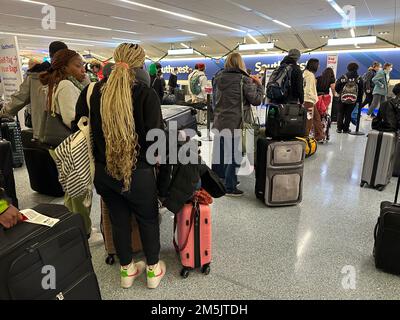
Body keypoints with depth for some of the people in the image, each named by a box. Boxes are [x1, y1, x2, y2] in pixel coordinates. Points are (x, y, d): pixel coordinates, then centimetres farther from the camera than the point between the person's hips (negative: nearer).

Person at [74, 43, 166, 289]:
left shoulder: (92, 91, -2)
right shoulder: (146, 94, -16)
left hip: (104, 170, 4)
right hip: (137, 172, -4)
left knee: (118, 219, 19)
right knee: (148, 219, 17)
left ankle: (127, 270, 38)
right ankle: (154, 269, 34)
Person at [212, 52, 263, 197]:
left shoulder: (219, 78, 6)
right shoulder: (244, 80, -12)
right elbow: (256, 100, -9)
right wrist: (258, 84, 6)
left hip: (219, 122, 6)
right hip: (236, 124, -6)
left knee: (220, 152, 17)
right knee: (234, 155, 3)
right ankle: (230, 188, 11)